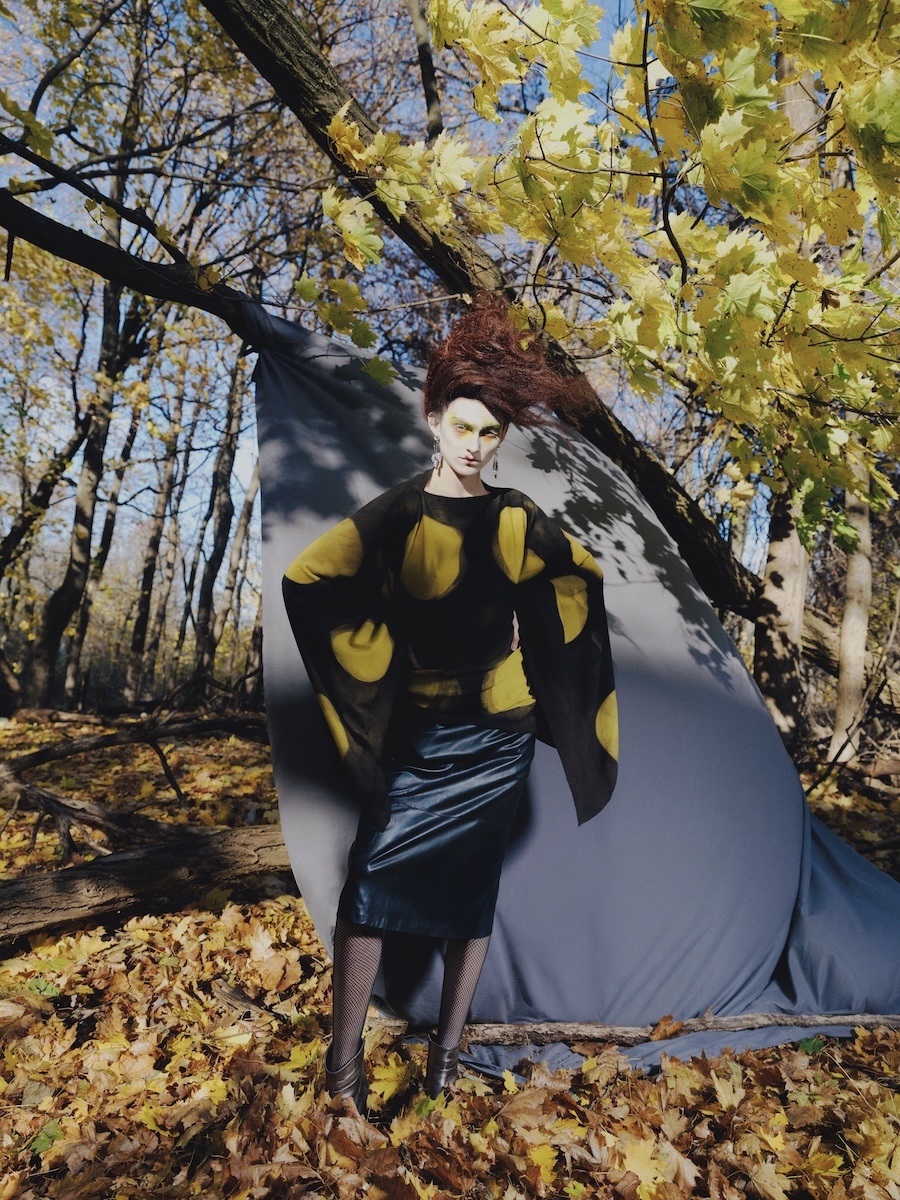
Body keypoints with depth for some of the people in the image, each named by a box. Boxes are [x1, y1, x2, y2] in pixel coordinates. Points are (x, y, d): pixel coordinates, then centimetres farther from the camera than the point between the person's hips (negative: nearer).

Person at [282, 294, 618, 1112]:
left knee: (473, 890, 9)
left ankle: (448, 1047, 25)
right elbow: (306, 580, -11)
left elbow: (582, 576, 14)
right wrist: (380, 650, -10)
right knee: (373, 884, -4)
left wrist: (530, 652, 7)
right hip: (418, 736, -2)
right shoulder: (395, 515, -7)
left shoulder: (517, 519, 0)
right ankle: (345, 1055, 12)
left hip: (499, 736, 2)